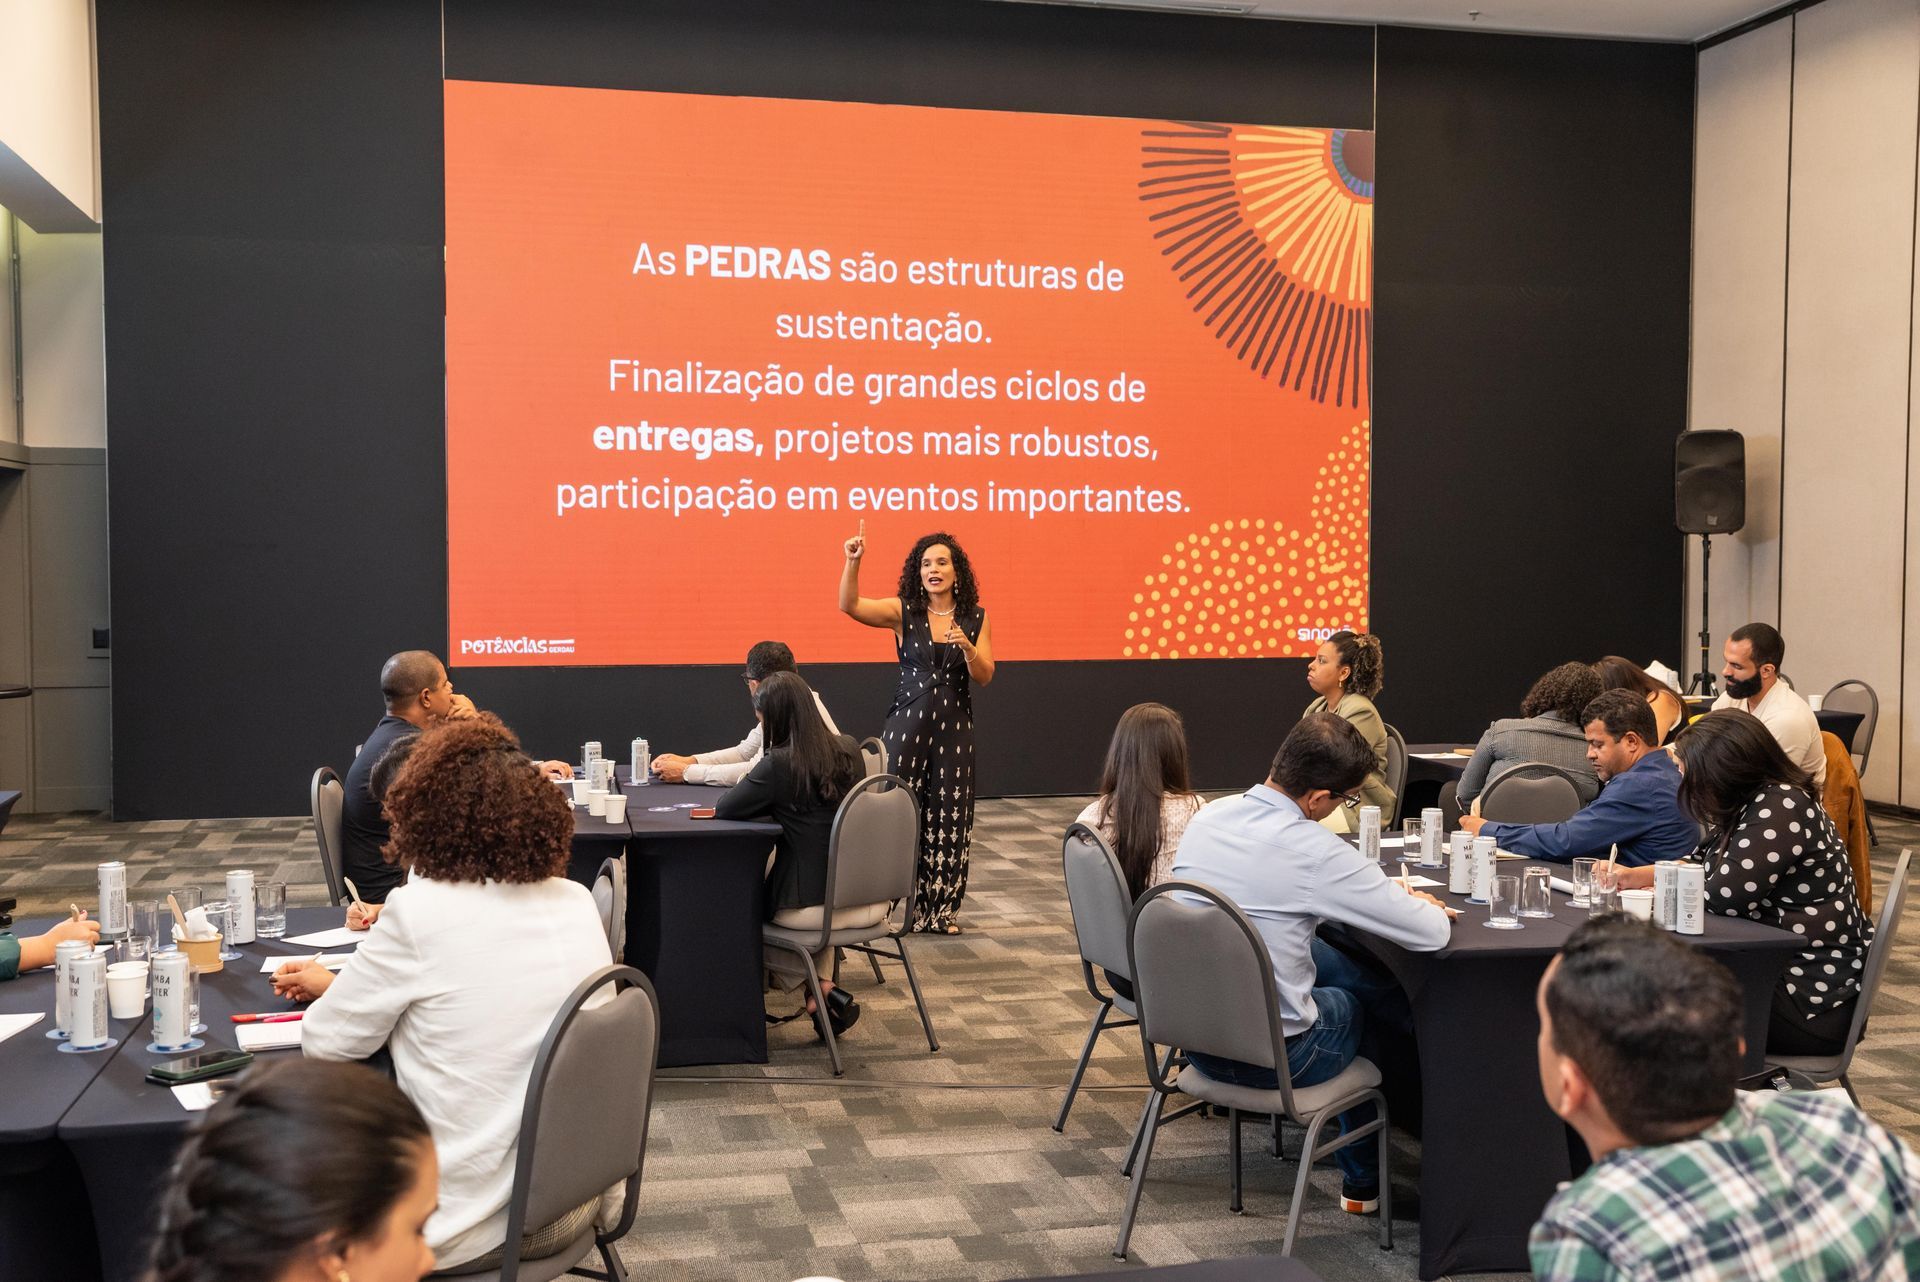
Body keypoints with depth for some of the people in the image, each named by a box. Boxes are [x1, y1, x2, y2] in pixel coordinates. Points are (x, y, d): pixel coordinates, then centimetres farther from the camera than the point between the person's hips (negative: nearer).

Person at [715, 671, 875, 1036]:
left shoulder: (779, 763, -17)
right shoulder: (849, 750, 2)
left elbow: (723, 810, -6)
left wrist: (770, 802, 9)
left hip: (808, 908, -5)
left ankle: (819, 990, 15)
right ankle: (824, 985, 22)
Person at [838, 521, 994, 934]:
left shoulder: (976, 619, 4)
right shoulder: (903, 612, -1)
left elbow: (984, 676, -1)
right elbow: (850, 606, -15)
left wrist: (967, 647, -20)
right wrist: (853, 562, -30)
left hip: (954, 726, 2)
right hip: (907, 722, -1)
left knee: (948, 817, 4)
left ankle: (942, 908, 15)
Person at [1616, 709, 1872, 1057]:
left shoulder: (1782, 806, -20)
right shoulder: (1751, 805, 9)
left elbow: (1723, 897, -27)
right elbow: (1701, 864, 22)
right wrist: (1631, 876, 8)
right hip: (1776, 970, 9)